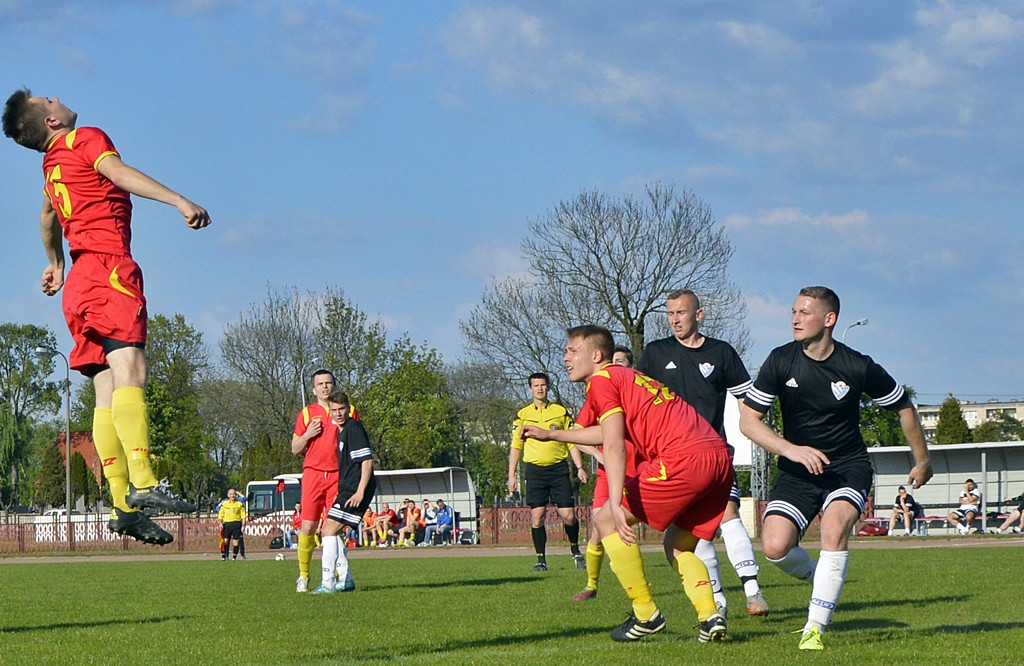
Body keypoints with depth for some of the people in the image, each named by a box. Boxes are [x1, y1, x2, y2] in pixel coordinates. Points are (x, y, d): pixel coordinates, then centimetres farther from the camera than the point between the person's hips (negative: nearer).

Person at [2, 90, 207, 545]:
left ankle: (124, 507, -10)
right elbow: (118, 173, -16)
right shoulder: (86, 140, 3)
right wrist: (180, 201, -27)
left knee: (108, 390, 0)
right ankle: (142, 484, -39)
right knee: (129, 369, -22)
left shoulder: (52, 165, 26)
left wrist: (55, 266, 61)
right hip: (108, 268, -8)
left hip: (79, 283, 8)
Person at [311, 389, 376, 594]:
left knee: (329, 530, -15)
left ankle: (328, 583, -16)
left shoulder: (354, 428, -12)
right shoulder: (341, 431, 17)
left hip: (355, 489, -11)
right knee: (328, 531, 15)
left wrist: (360, 492, -22)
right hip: (346, 489, 11)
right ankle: (345, 579, 21)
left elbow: (367, 460, -17)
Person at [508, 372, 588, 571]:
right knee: (537, 515, -8)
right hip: (535, 470, 0)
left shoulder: (561, 412, 9)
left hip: (558, 468, 0)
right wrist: (511, 475, 5)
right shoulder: (523, 415, 9)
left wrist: (579, 468, 2)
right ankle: (541, 559, 0)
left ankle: (575, 551, 17)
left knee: (568, 515, -6)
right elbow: (515, 446, 11)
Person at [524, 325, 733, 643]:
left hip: (683, 459, -9)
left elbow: (614, 446, -11)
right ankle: (710, 616, 2)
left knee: (606, 521, 4)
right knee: (678, 546, 23)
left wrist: (616, 504, -21)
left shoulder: (602, 380, 3)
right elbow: (607, 431, 44)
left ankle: (646, 615, 4)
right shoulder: (630, 377, 30)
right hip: (720, 459, 9)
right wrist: (551, 434, 52)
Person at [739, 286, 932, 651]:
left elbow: (904, 407, 6)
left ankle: (814, 629, -27)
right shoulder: (781, 361, -8)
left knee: (835, 525, -32)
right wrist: (791, 449, -21)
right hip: (797, 470, 2)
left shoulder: (858, 367, -10)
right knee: (775, 546, -19)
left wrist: (922, 461, 15)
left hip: (848, 467, -2)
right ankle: (816, 577, 17)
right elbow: (748, 419, -6)